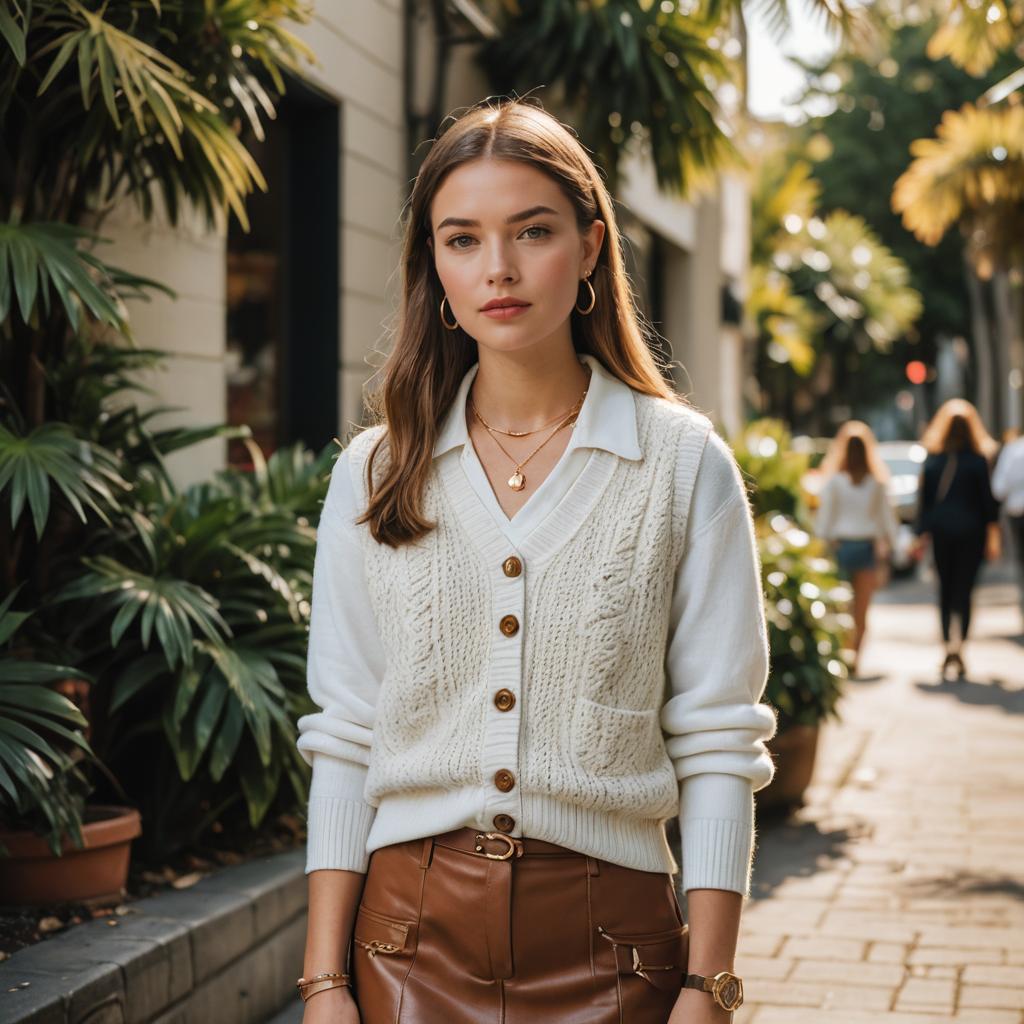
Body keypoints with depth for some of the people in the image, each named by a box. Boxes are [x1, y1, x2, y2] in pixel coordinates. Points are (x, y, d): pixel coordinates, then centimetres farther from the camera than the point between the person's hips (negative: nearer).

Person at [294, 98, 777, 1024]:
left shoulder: (684, 465, -2)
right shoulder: (375, 473, 3)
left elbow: (718, 747, -3)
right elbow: (344, 738, 3)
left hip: (607, 942, -1)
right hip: (411, 936, 2)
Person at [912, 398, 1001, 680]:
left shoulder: (932, 461, 0)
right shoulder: (978, 460, -8)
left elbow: (924, 499, 3)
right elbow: (988, 499, -6)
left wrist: (921, 535, 10)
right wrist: (992, 535, 1)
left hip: (941, 531, 3)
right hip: (970, 530, -2)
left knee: (945, 590, 14)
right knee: (964, 590, -2)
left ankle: (948, 645, 12)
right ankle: (958, 644, -18)